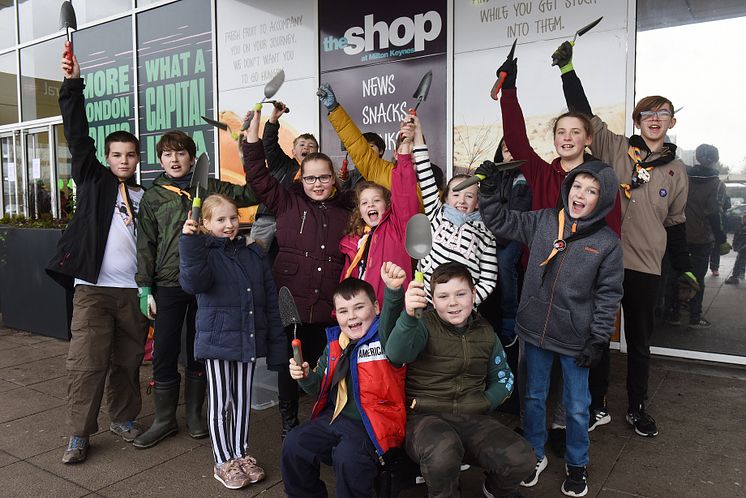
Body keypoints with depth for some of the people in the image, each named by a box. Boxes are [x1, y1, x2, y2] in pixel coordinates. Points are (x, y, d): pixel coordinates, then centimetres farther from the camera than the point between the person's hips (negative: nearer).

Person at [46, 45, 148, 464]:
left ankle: (124, 419, 28)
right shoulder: (94, 179, 8)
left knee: (128, 362, 10)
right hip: (93, 288, -2)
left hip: (133, 291, 2)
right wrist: (73, 84, -12)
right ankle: (79, 435, 9)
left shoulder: (145, 197, 12)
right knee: (86, 362, -4)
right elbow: (78, 135, -3)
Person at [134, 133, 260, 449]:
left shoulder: (210, 188, 7)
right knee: (163, 352, 3)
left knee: (199, 351, 11)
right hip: (168, 284, 0)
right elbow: (146, 245, 5)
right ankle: (165, 420, 20)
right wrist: (145, 288, 0)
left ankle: (194, 414, 27)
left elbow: (251, 194, 2)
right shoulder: (152, 198, 7)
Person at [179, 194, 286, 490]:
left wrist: (276, 345, 7)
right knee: (220, 402, 7)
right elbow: (193, 282, -27)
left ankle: (241, 454, 33)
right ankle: (223, 462, 23)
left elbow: (270, 301, 9)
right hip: (217, 340, -4)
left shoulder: (253, 254, 7)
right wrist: (189, 242, -36)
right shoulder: (205, 252, -5)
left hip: (248, 340, 4)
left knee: (243, 399, 16)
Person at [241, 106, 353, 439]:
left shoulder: (347, 212, 7)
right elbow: (256, 172, -3)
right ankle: (289, 421, 31)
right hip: (289, 303, -1)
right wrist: (256, 120, -7)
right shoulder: (287, 202, 2)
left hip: (328, 310, 1)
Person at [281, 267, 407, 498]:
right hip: (334, 418, 7)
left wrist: (393, 290, -54)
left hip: (372, 425, -7)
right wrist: (306, 377, 0)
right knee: (294, 444, -5)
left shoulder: (384, 338, -8)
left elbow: (390, 324, -35)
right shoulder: (335, 343, 12)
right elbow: (320, 387, 23)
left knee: (347, 456, -30)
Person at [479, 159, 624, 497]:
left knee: (577, 406, 14)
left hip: (575, 339, -2)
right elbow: (500, 222, 2)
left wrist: (598, 340, -8)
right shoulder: (543, 222, -2)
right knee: (534, 396, 17)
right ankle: (534, 455, 39)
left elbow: (609, 294, -5)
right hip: (536, 330, 2)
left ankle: (577, 464, 38)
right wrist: (488, 190, -13)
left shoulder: (607, 242, -8)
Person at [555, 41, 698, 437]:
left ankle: (637, 408, 30)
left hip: (646, 267, 3)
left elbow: (675, 223, 16)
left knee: (639, 341, 13)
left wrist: (686, 271, 14)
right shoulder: (615, 149, 2)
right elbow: (584, 115, -5)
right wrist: (568, 69, -11)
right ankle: (596, 401, 25)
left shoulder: (677, 171, 11)